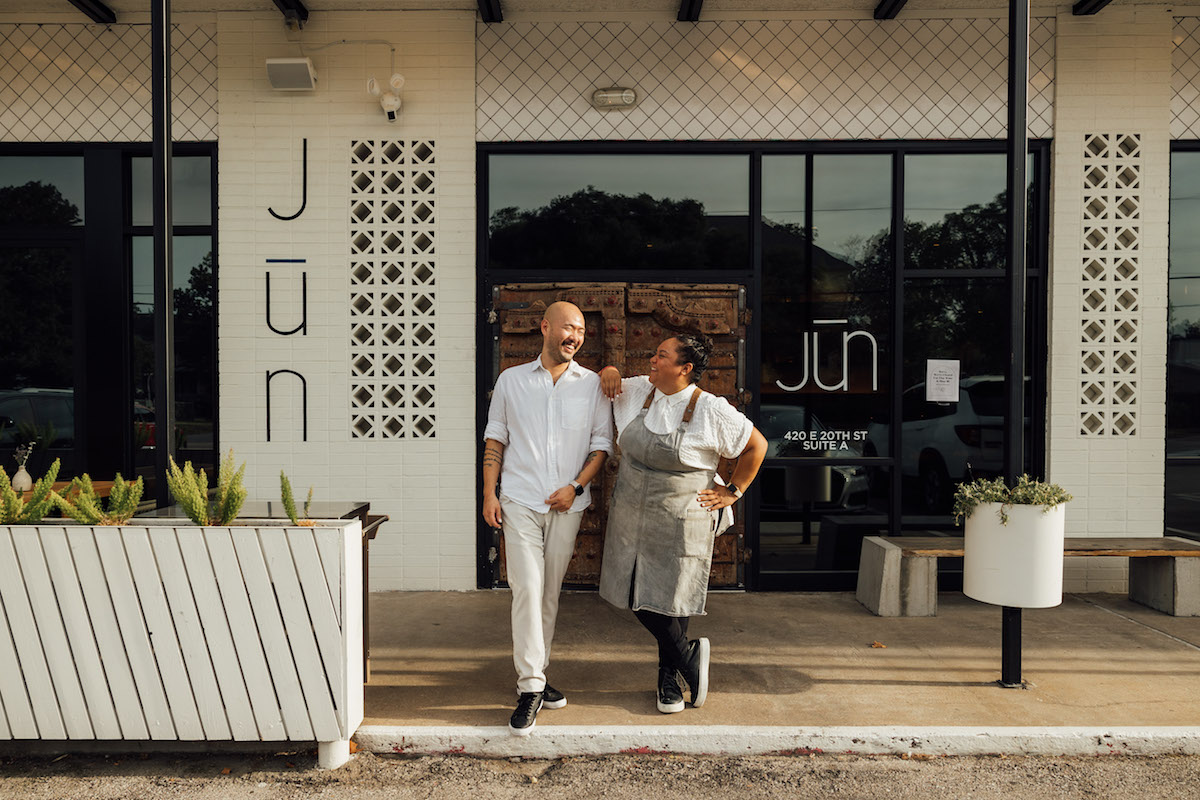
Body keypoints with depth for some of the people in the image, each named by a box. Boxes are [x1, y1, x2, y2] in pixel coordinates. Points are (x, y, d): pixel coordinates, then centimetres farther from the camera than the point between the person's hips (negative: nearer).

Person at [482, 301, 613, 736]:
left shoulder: (592, 385, 6)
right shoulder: (512, 381, 7)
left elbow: (602, 443, 6)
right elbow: (495, 439, 8)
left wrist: (576, 486, -6)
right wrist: (489, 494, 0)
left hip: (567, 505, 2)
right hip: (520, 501, -1)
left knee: (550, 592, 9)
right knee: (527, 589, -10)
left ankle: (535, 674, 23)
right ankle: (530, 687, -4)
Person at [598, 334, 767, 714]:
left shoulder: (711, 410, -13)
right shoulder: (638, 391, 1)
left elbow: (756, 445, -3)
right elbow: (608, 382, 21)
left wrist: (732, 491, -2)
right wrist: (610, 372, -3)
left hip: (679, 526, -5)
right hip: (631, 521, 5)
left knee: (669, 601, 3)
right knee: (638, 600, 8)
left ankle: (668, 676, 30)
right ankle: (688, 654, 32)